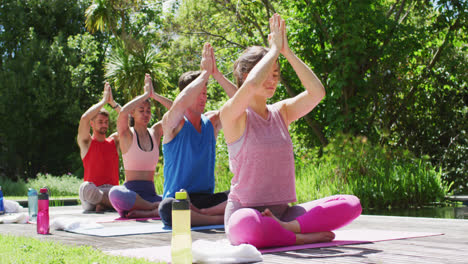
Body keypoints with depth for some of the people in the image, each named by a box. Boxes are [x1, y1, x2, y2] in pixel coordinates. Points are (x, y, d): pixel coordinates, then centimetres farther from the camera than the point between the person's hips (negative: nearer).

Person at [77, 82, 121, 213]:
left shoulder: (114, 141, 19)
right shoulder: (86, 142, 9)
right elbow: (84, 118, -9)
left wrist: (112, 102, 4)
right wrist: (104, 101, -1)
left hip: (112, 192, 2)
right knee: (85, 187, -40)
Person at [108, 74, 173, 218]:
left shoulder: (155, 132, 13)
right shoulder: (127, 135, 2)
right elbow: (123, 112, -20)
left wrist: (154, 95, -3)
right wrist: (145, 94, -11)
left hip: (151, 194, 3)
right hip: (131, 192, -3)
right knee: (115, 193, -40)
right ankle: (157, 208, -26)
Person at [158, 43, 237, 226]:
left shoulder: (211, 122, 12)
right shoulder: (173, 124, -2)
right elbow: (180, 104, -26)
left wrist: (216, 74, -9)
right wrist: (205, 72, -17)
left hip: (207, 198, 4)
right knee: (167, 208, -41)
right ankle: (223, 218, -25)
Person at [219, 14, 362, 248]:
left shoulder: (281, 113, 12)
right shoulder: (232, 116, -5)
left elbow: (317, 92, -3)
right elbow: (251, 85, -26)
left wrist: (287, 51, -4)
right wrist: (274, 48, -12)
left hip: (282, 212, 6)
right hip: (245, 212, -6)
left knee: (351, 204, -12)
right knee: (247, 225, -43)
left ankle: (286, 228, -23)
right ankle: (304, 236, -19)